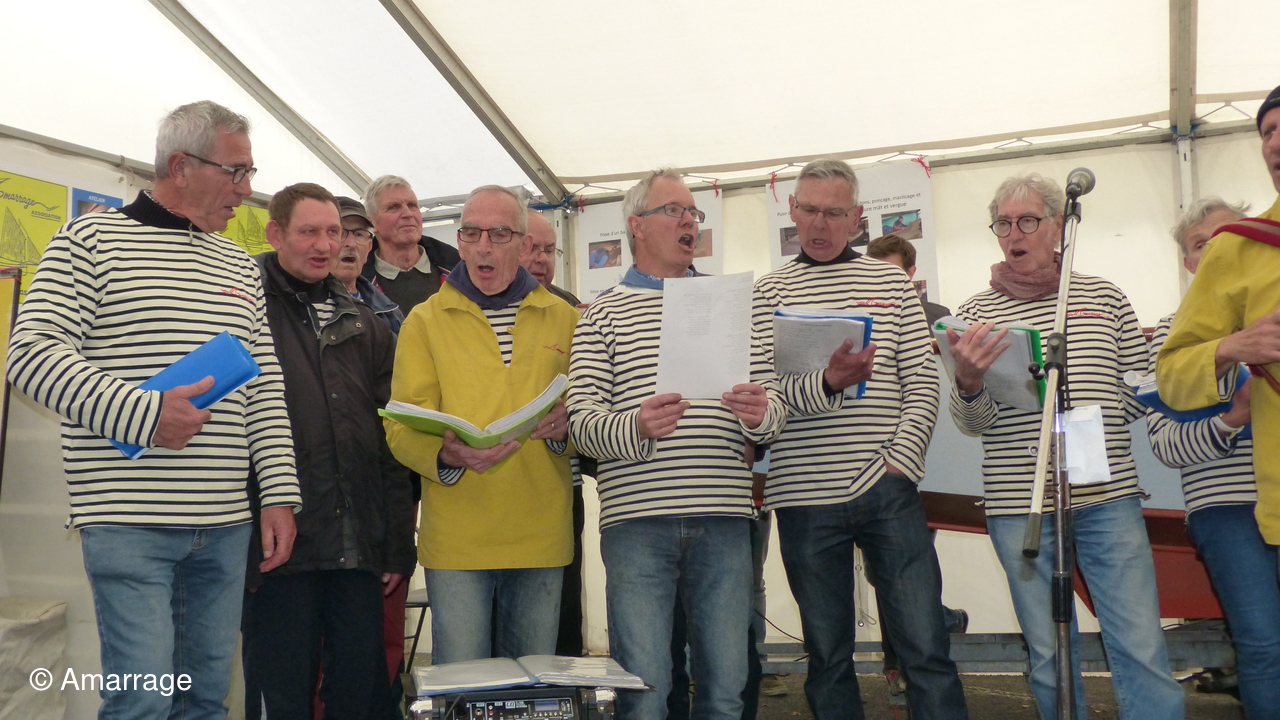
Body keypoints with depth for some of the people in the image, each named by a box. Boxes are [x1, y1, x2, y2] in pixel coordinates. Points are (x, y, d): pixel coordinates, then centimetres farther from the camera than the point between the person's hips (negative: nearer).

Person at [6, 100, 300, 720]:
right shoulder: (92, 240, 0)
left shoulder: (240, 265, 16)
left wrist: (279, 494, 5)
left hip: (227, 524, 6)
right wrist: (143, 412, -20)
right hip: (130, 523, -5)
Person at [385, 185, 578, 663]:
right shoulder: (425, 320, 6)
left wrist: (566, 426, -11)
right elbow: (401, 428, -2)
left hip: (541, 535, 2)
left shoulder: (563, 318, 12)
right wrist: (446, 452, -23)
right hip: (457, 538, -2)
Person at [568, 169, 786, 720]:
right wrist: (634, 428, -21)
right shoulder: (603, 313, 10)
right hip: (636, 518, -2)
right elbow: (581, 421, 0)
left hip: (723, 520, 2)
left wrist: (759, 414, -11)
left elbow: (772, 408, 12)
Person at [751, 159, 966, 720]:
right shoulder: (768, 293, 8)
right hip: (804, 499, 0)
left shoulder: (892, 283, 11)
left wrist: (900, 460, -8)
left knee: (926, 649, 0)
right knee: (828, 657, 9)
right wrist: (826, 383, -23)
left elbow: (922, 384, 6)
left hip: (888, 491, 0)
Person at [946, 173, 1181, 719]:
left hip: (1108, 499, 1)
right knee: (1050, 658, 8)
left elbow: (1141, 395, 15)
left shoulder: (1105, 297, 10)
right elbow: (973, 423, -2)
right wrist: (968, 382, -21)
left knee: (1142, 651, -1)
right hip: (1019, 505, 0)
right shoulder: (978, 312, 6)